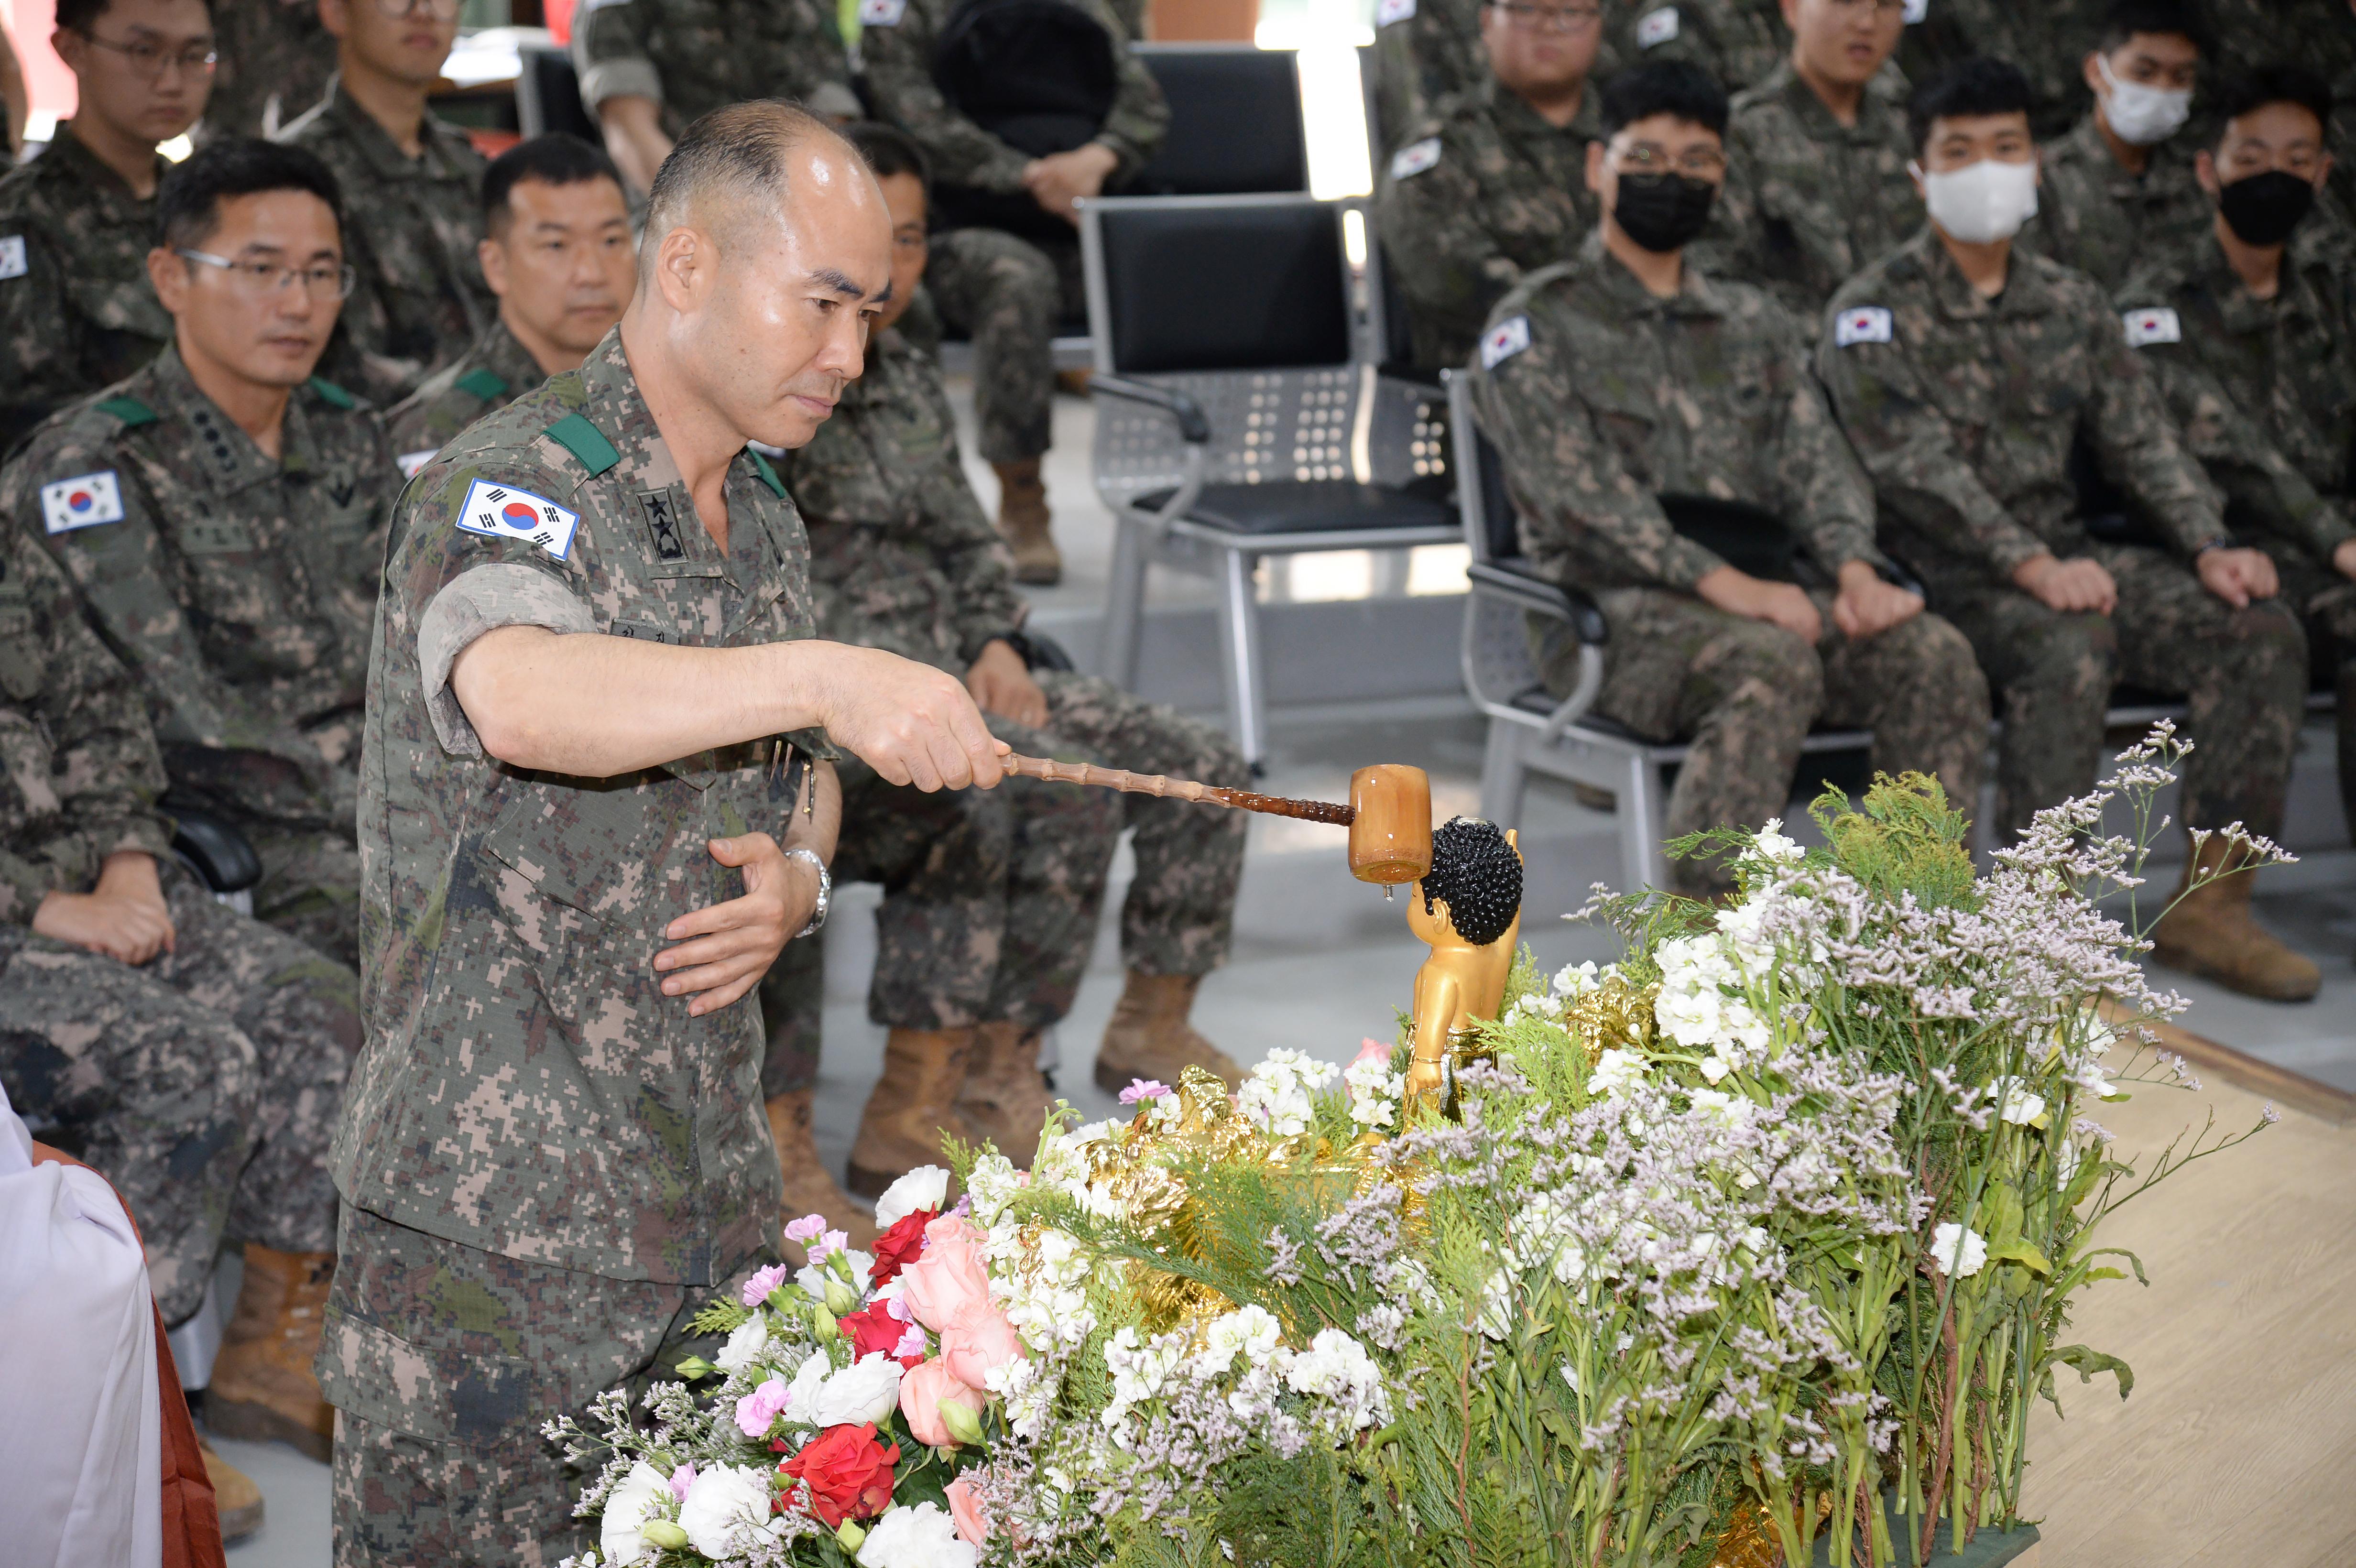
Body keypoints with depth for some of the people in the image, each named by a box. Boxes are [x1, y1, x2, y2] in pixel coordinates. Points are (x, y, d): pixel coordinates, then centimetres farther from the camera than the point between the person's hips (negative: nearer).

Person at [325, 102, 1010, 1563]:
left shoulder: (767, 520, 12)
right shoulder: (512, 487, -15)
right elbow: (521, 698, -38)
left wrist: (797, 879, 1)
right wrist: (822, 676, -47)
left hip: (716, 1204, 7)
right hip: (495, 1214, -7)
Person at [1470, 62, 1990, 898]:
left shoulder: (1755, 321, 23)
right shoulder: (1537, 325, 4)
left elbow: (1815, 459, 10)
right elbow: (1584, 495, -10)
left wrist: (1855, 568, -13)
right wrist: (1721, 583, -23)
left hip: (1758, 591, 5)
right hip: (1608, 609, -5)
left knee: (1935, 654, -21)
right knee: (1774, 664, -35)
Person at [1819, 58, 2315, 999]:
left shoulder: (2071, 305, 17)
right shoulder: (1874, 312, -2)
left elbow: (2141, 440, 11)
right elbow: (1915, 469, -15)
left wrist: (2209, 549, -7)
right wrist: (2032, 566, -27)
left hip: (2071, 560, 6)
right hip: (1947, 578, -6)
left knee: (2261, 629, -15)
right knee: (2072, 647, -36)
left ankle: (2210, 906, -12)